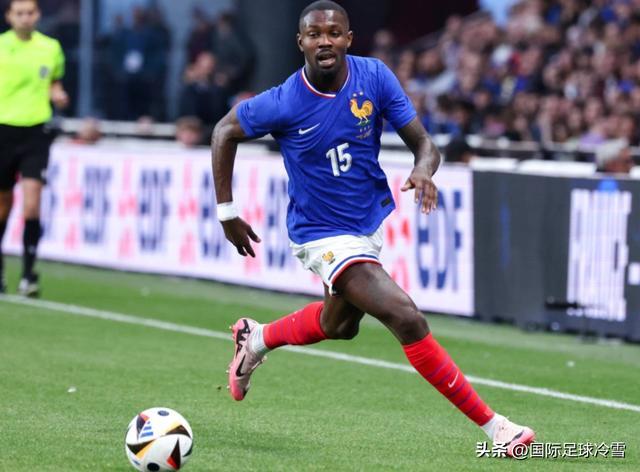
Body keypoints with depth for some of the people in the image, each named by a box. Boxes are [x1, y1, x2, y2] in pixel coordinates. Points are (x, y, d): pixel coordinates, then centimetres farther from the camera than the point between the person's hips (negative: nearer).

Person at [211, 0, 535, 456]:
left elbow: (423, 142, -10)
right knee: (407, 318, -22)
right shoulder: (285, 103, -21)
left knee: (340, 325, 28)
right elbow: (225, 132, -5)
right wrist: (227, 213, -5)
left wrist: (424, 168, -34)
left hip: (374, 218, 6)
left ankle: (257, 339, 55)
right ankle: (493, 426, -16)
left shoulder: (375, 77, -13)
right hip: (324, 234, -6)